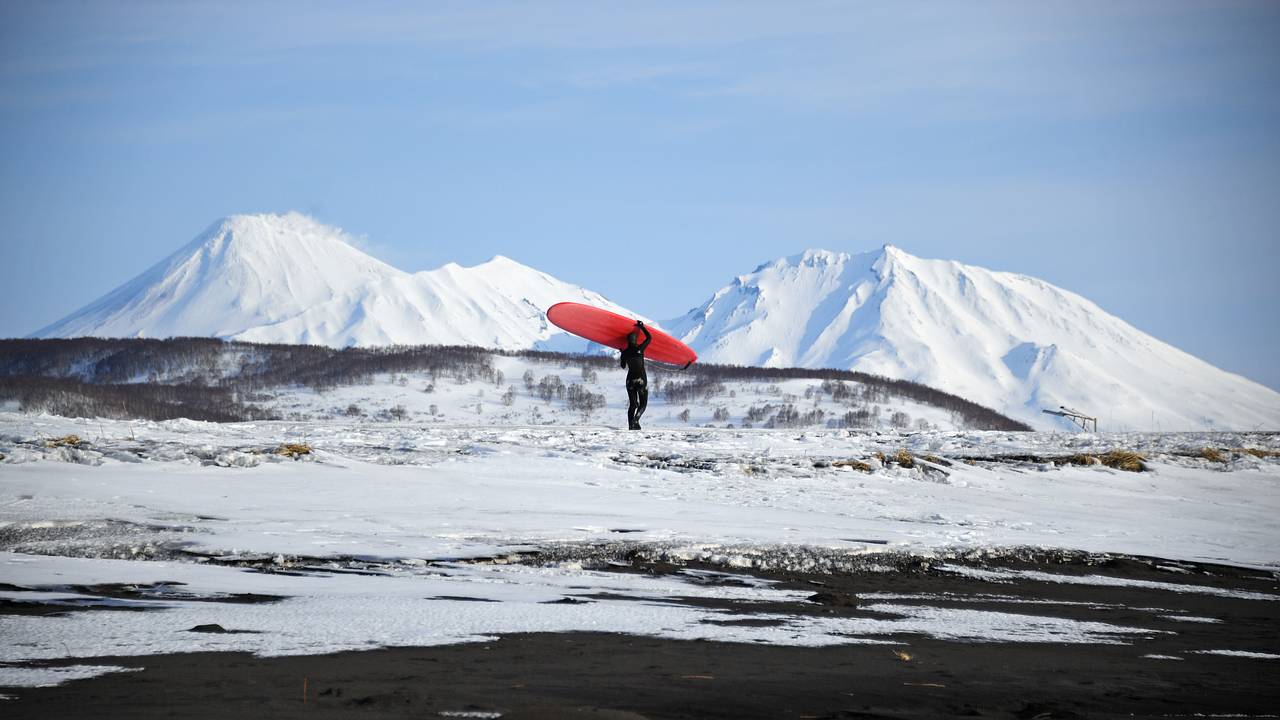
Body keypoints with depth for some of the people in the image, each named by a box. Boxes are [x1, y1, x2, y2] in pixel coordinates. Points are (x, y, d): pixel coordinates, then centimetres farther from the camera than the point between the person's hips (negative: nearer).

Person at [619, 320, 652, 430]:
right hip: (641, 379, -3)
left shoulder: (625, 353, -1)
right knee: (643, 403, 6)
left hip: (630, 380, 3)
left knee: (632, 404, 11)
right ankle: (636, 419, -20)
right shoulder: (640, 349, -10)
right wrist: (642, 327, 12)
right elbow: (649, 337, 4)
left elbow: (623, 366, 15)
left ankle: (631, 425, 2)